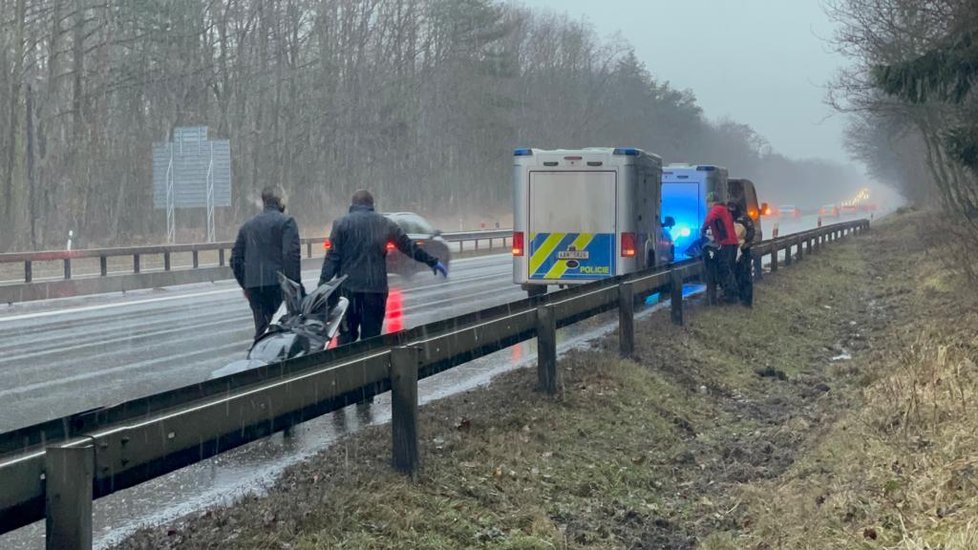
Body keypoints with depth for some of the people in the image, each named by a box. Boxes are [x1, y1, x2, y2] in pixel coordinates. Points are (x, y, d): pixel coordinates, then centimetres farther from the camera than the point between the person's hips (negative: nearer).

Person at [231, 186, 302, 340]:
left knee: (261, 328, 8)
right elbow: (292, 255, -13)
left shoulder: (248, 225, 16)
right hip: (278, 283, -5)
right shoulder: (286, 222, -2)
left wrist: (245, 285, 24)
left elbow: (236, 259, 17)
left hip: (253, 286, 5)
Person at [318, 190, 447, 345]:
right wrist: (433, 262, 29)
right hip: (377, 288, 2)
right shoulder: (385, 224, 11)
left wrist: (323, 284, -4)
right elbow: (409, 246, 18)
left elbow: (332, 257, -4)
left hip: (349, 288, -2)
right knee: (372, 336, 6)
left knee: (347, 335, 2)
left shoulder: (342, 224, 3)